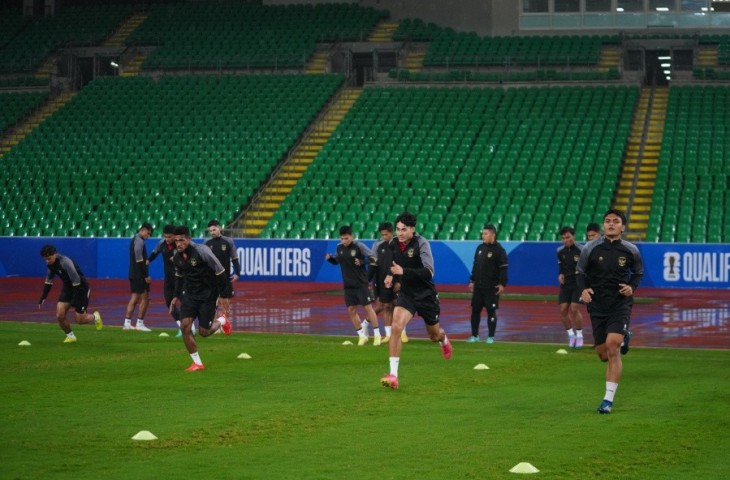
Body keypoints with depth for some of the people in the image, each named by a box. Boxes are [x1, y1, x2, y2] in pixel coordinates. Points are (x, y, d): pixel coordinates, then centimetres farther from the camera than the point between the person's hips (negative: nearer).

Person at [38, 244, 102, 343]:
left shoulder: (65, 262, -30)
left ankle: (95, 317, 30)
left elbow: (76, 281, -28)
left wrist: (75, 301, -26)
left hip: (80, 288, -7)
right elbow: (49, 280, 12)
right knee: (60, 316, -7)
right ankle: (70, 336, 14)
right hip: (68, 288, 7)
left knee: (80, 320, -1)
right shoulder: (51, 263, -5)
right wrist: (43, 297, 7)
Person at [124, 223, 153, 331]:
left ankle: (127, 323, 8)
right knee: (145, 298, -3)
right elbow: (139, 259, -19)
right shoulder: (139, 240, -14)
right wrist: (146, 276, -18)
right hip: (140, 274, -9)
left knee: (134, 298, 10)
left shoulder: (134, 239, 16)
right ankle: (140, 324, -1)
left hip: (133, 274, 9)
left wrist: (146, 260, 3)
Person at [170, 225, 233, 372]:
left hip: (208, 294, -5)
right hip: (190, 294, 5)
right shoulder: (177, 257, -3)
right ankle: (197, 363, -1)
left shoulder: (201, 251, -21)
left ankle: (222, 320, 32)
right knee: (185, 325, -12)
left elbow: (220, 272, -15)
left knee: (204, 332, -3)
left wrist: (224, 295, -13)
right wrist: (177, 296, 14)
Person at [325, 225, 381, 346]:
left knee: (368, 307, -4)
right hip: (348, 285, 5)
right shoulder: (339, 247, 2)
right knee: (351, 310, 6)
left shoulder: (359, 246, -13)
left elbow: (372, 258, -10)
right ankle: (362, 335, 18)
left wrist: (362, 262, -25)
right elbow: (336, 261, 16)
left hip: (361, 284, -5)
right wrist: (330, 258, -5)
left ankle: (377, 335, 6)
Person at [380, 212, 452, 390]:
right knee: (396, 327, -24)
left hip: (426, 295, -3)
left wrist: (403, 271, -40)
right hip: (406, 294, 3)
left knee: (435, 335, 17)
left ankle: (443, 339, 60)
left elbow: (429, 272, -32)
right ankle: (393, 375, -24)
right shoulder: (393, 244, -5)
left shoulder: (421, 243, -22)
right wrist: (392, 276, 1)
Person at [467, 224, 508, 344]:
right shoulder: (480, 248, 11)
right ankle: (474, 335, 13)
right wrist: (472, 281, 16)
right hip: (478, 286, 6)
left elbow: (503, 269, -11)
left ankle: (491, 337, 6)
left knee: (491, 311, -1)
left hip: (492, 288, -6)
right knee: (475, 310, 6)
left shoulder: (499, 250, -9)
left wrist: (502, 284, -17)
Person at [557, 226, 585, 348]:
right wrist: (560, 274, -1)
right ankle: (570, 334, 16)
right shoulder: (560, 251, 4)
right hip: (565, 284, 5)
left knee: (574, 309, -13)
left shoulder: (581, 251, -12)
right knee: (563, 310, -3)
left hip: (578, 283, -5)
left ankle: (579, 335, 5)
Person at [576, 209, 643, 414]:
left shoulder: (630, 250, -3)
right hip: (597, 305, 2)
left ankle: (608, 399, -13)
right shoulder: (590, 248, -4)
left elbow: (638, 272, 15)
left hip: (620, 304, -2)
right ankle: (623, 339, 47)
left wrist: (632, 286, -6)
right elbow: (579, 272, 7)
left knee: (612, 348, -19)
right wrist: (583, 289, -12)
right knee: (603, 354, 9)